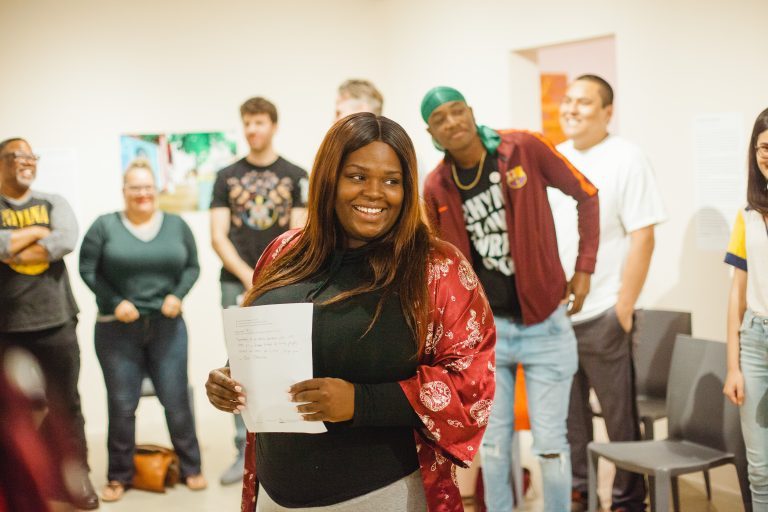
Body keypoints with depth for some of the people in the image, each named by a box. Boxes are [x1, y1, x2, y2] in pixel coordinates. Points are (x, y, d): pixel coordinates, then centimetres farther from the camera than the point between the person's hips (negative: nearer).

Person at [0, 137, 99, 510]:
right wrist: (35, 233, -8)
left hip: (56, 322, 1)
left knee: (65, 404, 9)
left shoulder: (53, 203, 8)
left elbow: (68, 240, -12)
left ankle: (76, 477, 20)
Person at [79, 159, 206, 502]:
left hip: (167, 326, 1)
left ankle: (191, 468, 19)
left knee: (177, 400, 4)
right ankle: (119, 476, 19)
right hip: (117, 329, -1)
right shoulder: (105, 225, -3)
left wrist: (178, 296, -8)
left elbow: (192, 266, 9)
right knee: (121, 405, 5)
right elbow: (87, 270, -2)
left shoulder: (176, 225, 5)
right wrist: (115, 302, -11)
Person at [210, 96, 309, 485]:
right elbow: (218, 237, 3)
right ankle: (246, 452, 7)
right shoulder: (227, 177, 10)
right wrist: (248, 278, -9)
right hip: (237, 285, 2)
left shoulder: (295, 177, 6)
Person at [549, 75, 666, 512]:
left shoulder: (627, 159, -7)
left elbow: (642, 238, -12)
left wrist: (624, 308, -15)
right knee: (568, 413, 15)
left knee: (621, 416, 5)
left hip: (602, 314, -5)